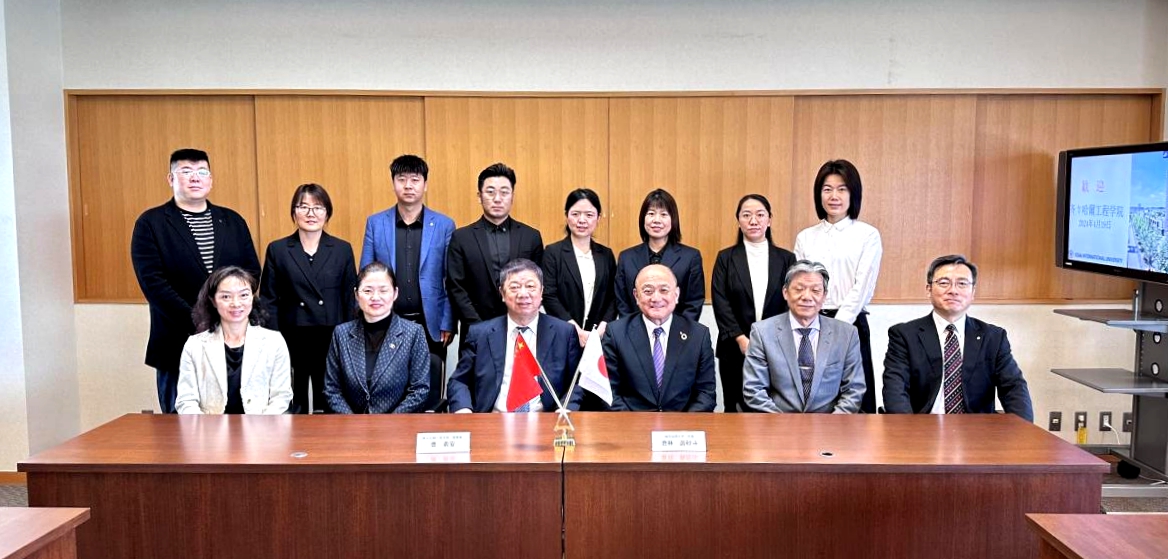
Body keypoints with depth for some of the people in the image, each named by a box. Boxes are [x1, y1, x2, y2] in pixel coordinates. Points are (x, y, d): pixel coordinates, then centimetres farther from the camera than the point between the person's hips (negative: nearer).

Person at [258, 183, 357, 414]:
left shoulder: (342, 249, 5)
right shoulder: (277, 250, 4)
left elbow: (351, 299, 6)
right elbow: (268, 301, 4)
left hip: (332, 341, 0)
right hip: (291, 341, 0)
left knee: (328, 404, 7)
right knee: (292, 406, 7)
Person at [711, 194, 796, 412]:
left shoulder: (786, 259, 8)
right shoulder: (726, 258, 6)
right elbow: (720, 303, -2)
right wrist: (742, 340, -12)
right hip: (735, 350, 0)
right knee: (736, 409, 5)